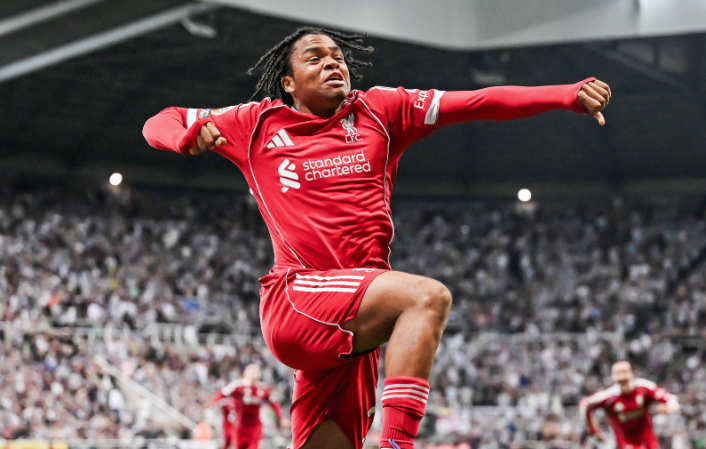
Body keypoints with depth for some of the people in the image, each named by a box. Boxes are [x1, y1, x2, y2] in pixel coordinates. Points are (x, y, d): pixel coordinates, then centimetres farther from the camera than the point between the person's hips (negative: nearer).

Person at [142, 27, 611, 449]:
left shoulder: (378, 111, 14)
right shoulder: (259, 123, 11)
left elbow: (479, 102, 5)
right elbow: (160, 124, 18)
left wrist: (570, 95, -6)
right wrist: (189, 134, -7)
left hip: (352, 320, 4)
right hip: (296, 299, -4)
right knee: (428, 296, -28)